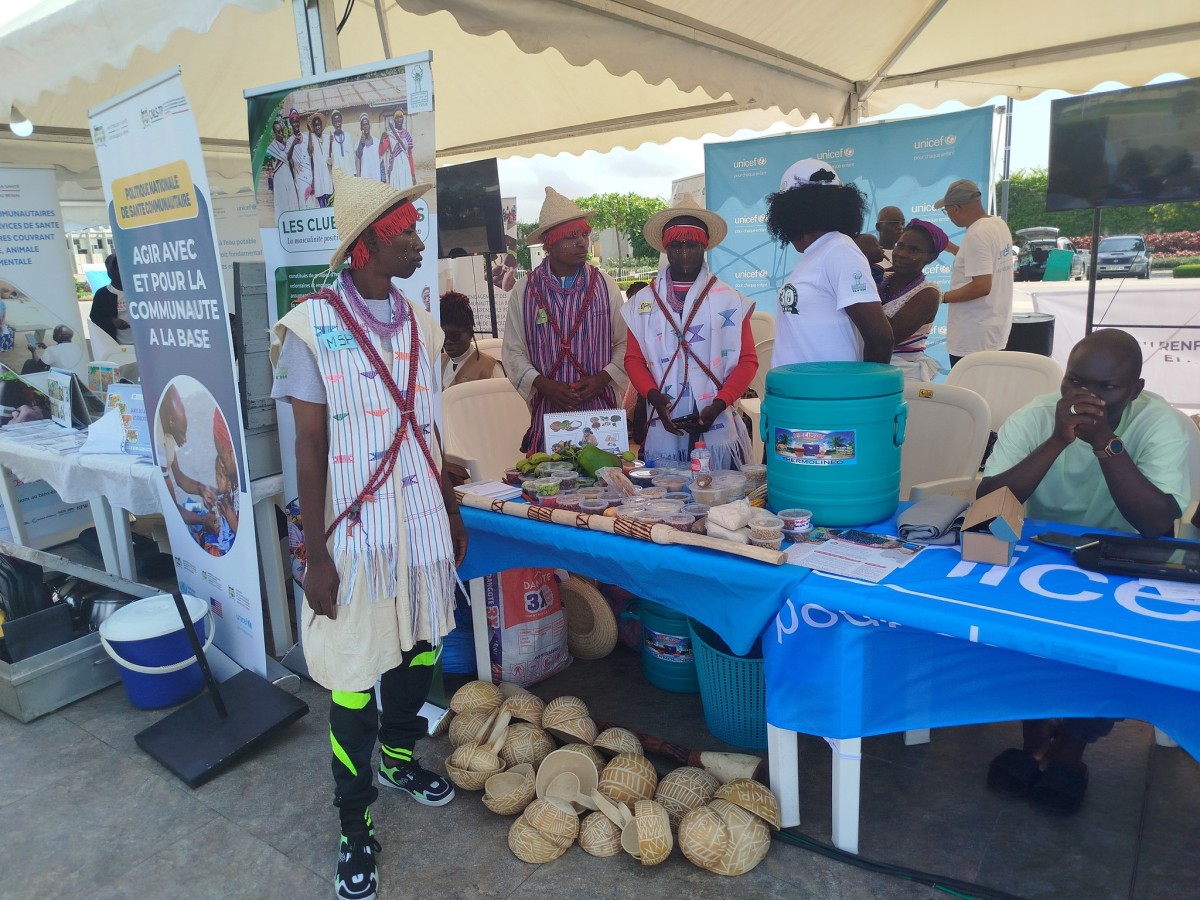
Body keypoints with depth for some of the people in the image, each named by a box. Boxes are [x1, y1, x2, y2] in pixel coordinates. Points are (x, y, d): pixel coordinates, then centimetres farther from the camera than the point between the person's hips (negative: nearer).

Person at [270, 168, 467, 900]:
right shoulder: (311, 327, -12)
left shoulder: (421, 323, 4)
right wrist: (315, 554, -10)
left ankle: (400, 757, 45)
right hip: (356, 528, -5)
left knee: (421, 648, 17)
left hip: (423, 519, 5)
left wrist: (453, 509, 15)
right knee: (353, 673, 6)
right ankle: (356, 821, 26)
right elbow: (310, 446, -10)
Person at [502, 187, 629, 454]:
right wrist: (543, 385, -10)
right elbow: (513, 353, 5)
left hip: (601, 411, 1)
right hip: (547, 412, -1)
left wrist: (602, 379, -9)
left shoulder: (605, 286, 6)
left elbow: (624, 344, 7)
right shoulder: (524, 291, 3)